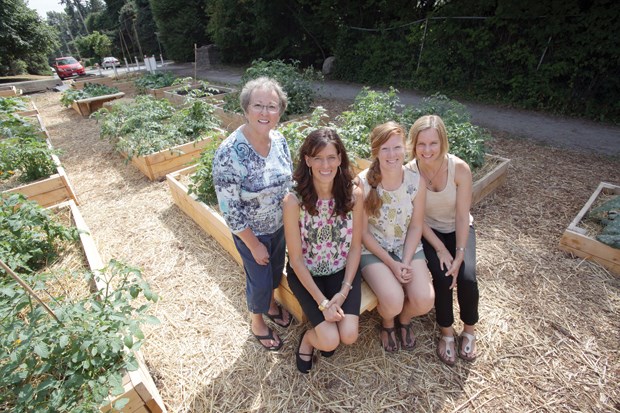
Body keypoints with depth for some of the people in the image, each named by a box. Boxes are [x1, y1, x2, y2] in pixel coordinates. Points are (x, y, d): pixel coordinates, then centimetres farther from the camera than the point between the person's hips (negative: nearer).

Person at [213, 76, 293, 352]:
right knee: (259, 281, 15)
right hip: (251, 232, -5)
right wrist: (254, 245, -15)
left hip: (280, 226, 5)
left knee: (276, 271, 26)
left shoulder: (279, 139, -10)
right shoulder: (228, 153, -28)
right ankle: (257, 321, 48)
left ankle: (271, 304, 58)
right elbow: (230, 210, -22)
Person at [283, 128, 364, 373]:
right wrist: (322, 302, -16)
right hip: (306, 274, -2)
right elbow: (296, 257, -15)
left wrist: (344, 291, -12)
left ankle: (326, 336, 25)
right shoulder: (294, 200, -23)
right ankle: (309, 337, 24)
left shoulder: (354, 194, -15)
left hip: (342, 271, 3)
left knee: (349, 335, -11)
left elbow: (355, 246, -5)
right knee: (330, 341, -13)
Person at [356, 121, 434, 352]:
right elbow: (363, 232, -12)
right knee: (393, 302, -23)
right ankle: (387, 322, 18)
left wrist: (406, 262, -12)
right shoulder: (363, 182, -20)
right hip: (372, 250, -3)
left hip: (408, 247, 3)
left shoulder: (416, 182, -11)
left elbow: (416, 226, -1)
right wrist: (392, 264, -14)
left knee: (425, 301, -16)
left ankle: (404, 318, 24)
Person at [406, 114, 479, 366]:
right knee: (442, 277, -21)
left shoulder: (460, 168, -21)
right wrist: (441, 250, -18)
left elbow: (462, 215, -16)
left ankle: (469, 330, 14)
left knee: (467, 278, -18)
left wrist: (459, 255, -20)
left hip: (458, 229, 1)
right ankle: (446, 332, 8)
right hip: (429, 232, 0)